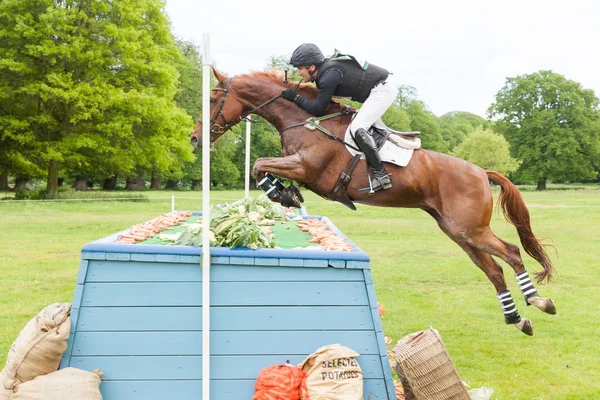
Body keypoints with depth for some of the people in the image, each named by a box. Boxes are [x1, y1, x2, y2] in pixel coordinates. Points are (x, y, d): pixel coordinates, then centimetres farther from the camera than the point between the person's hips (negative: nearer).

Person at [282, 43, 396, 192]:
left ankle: (381, 175, -19)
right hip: (381, 89, 11)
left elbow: (318, 109, -19)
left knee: (357, 128, -20)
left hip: (381, 90, -11)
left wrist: (296, 98, -11)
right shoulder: (326, 69, 5)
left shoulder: (329, 76, -24)